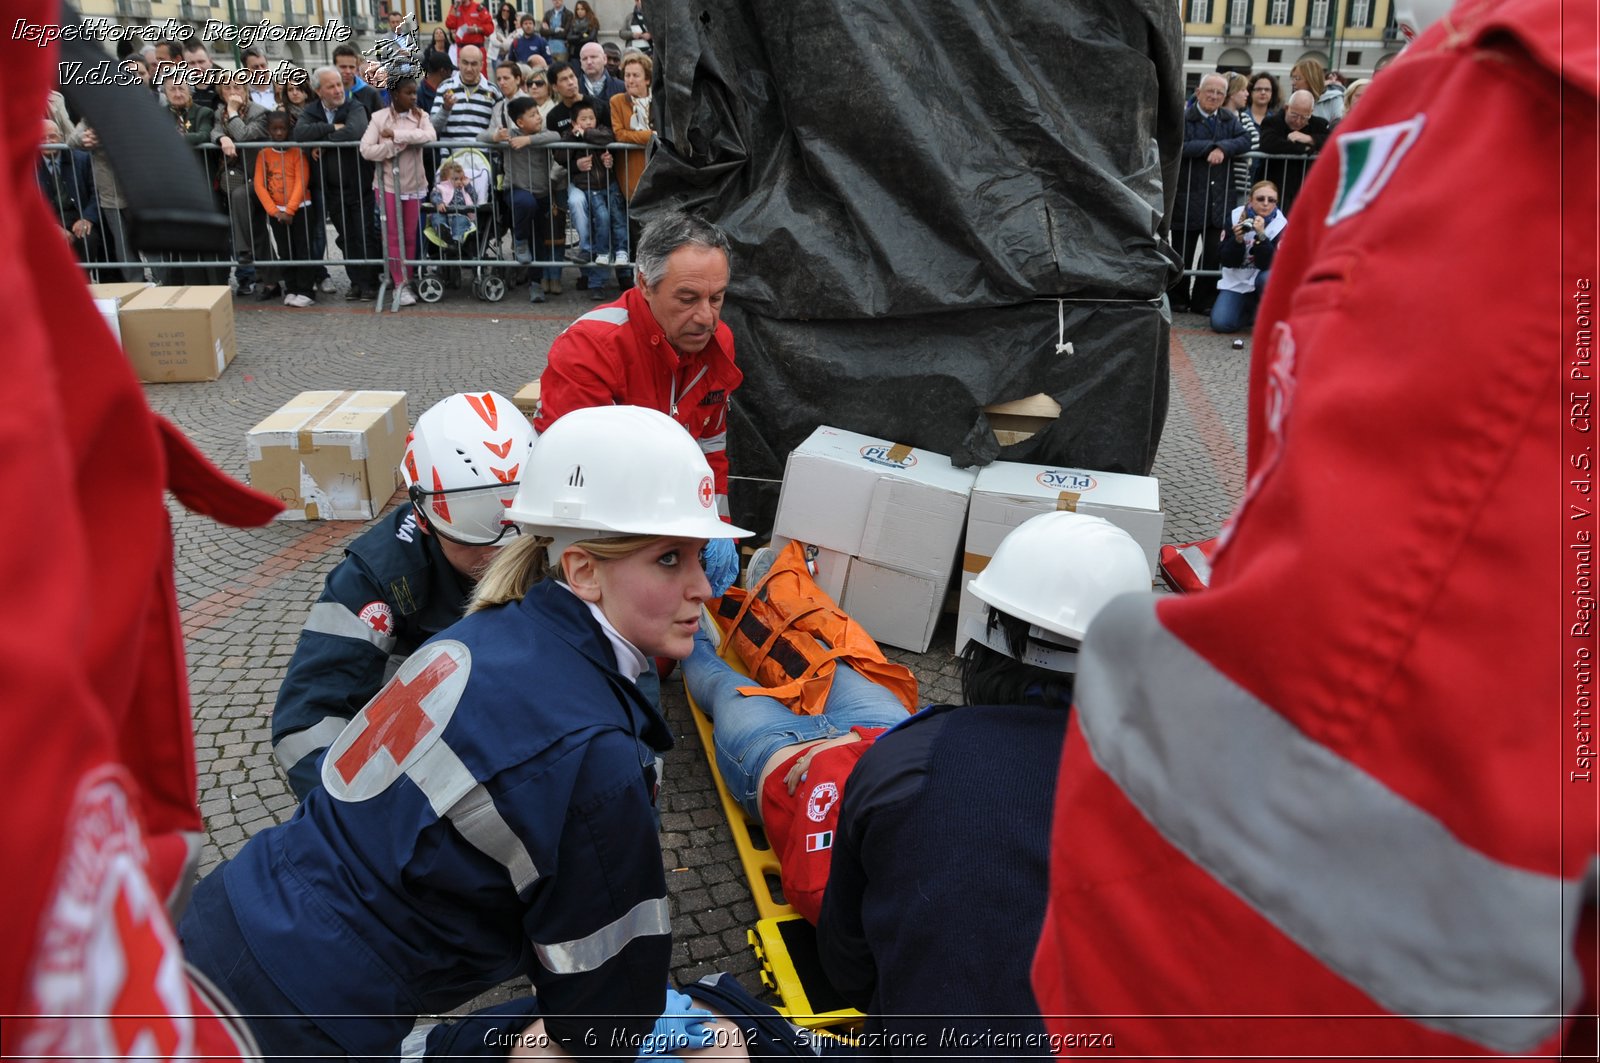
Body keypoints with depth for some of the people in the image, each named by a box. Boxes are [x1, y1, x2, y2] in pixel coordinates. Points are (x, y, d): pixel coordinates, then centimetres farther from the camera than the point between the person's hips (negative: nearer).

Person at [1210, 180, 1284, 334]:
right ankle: (1251, 311, 14)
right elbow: (1226, 261, -9)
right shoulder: (1236, 217, -9)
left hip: (1262, 278, -1)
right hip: (1236, 282, 1)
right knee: (1220, 323, -20)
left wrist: (1261, 235, -35)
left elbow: (1268, 265, -23)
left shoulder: (1281, 224, -14)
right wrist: (1237, 240, -27)